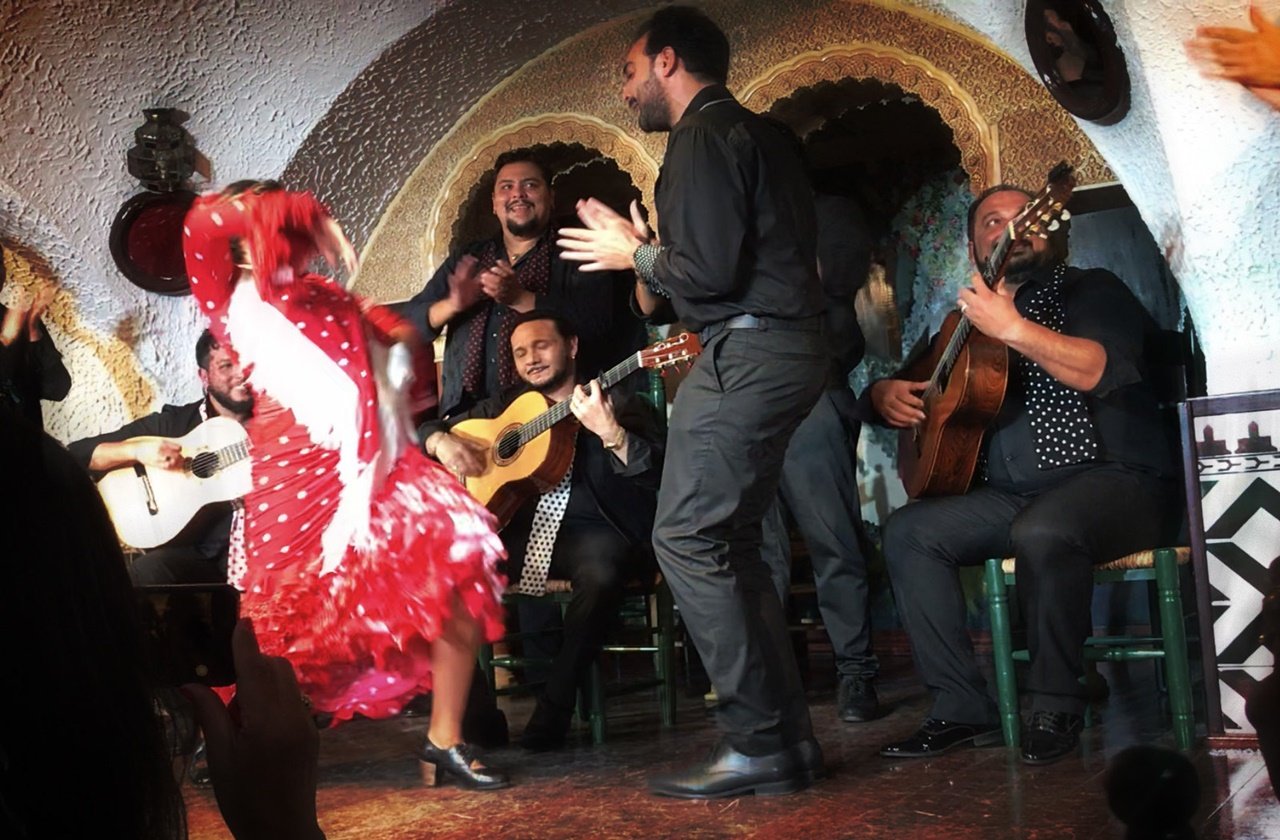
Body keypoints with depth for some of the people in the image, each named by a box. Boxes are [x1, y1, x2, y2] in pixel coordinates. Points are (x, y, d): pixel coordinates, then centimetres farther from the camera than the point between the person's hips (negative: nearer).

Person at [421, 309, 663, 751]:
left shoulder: (617, 404, 5)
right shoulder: (506, 407, 18)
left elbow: (652, 475, -11)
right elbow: (430, 428, 23)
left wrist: (608, 430, -28)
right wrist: (443, 442, 0)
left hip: (594, 531, -4)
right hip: (521, 531, 4)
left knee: (601, 574, -38)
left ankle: (554, 709, -24)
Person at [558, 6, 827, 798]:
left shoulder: (704, 136, -9)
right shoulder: (760, 134, 21)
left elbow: (709, 270, -19)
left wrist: (636, 254, -1)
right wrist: (649, 259, 18)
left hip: (747, 355, -10)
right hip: (787, 348, 10)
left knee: (687, 540, -8)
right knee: (732, 543, 13)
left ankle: (760, 744, -7)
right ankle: (788, 735, 13)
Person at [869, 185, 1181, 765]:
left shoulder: (1089, 290, 4)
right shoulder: (972, 320, 20)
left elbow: (1110, 371, -18)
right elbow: (899, 383, 27)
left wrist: (1014, 329, -27)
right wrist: (886, 394, 2)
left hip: (1115, 481, -6)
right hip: (1011, 494, 7)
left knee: (1043, 531, -37)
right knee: (908, 531, -13)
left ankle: (1057, 710, -20)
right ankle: (962, 709, -12)